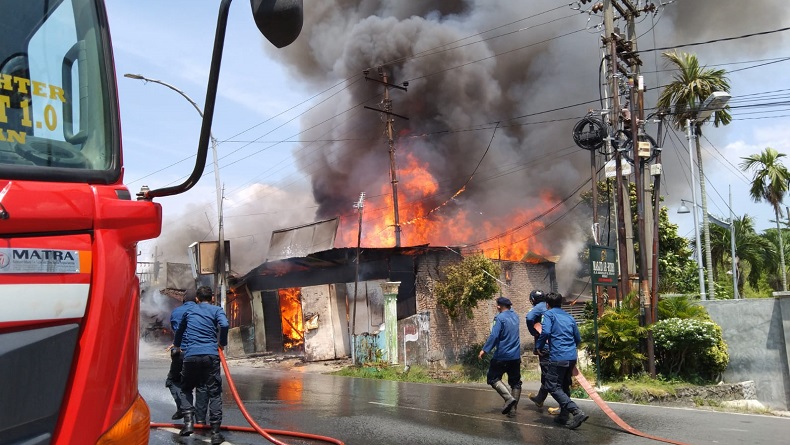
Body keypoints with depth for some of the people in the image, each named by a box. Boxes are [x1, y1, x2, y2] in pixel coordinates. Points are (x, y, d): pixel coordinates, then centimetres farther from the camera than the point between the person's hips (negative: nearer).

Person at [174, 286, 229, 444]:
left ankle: (188, 422, 4)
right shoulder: (216, 310, 10)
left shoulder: (189, 311, 21)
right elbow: (224, 325, -11)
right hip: (210, 355, -2)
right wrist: (222, 343, 6)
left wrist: (177, 345, 57)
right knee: (214, 393, 3)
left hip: (190, 356, 2)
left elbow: (180, 331, 37)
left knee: (186, 389, 21)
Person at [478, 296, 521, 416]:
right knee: (515, 382, 12)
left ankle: (509, 398, -14)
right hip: (516, 356, 7)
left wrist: (484, 350, -20)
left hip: (502, 356, -7)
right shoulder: (515, 316, 8)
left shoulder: (501, 318, -13)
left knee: (492, 378, 4)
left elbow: (494, 336, -21)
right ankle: (513, 408, 11)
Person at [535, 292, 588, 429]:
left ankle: (578, 412, -16)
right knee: (564, 386, 19)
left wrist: (539, 346, -1)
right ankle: (564, 416, 22)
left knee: (553, 387, -4)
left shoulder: (549, 314, -1)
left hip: (558, 357, -7)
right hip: (572, 357, 7)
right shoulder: (569, 317, 17)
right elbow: (578, 338, 21)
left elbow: (545, 332, -17)